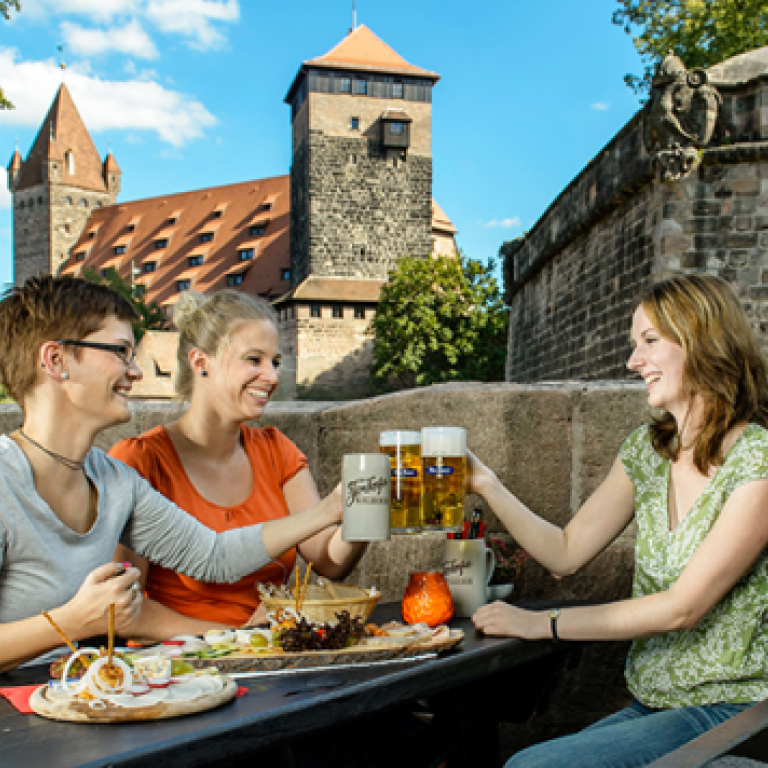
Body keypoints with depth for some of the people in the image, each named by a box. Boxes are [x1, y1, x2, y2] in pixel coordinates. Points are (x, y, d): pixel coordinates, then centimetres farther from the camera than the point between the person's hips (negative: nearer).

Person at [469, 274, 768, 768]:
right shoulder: (647, 449, 7)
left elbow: (682, 607, -19)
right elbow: (566, 554, 6)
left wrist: (544, 624, -17)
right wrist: (486, 485, -4)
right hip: (651, 707, 6)